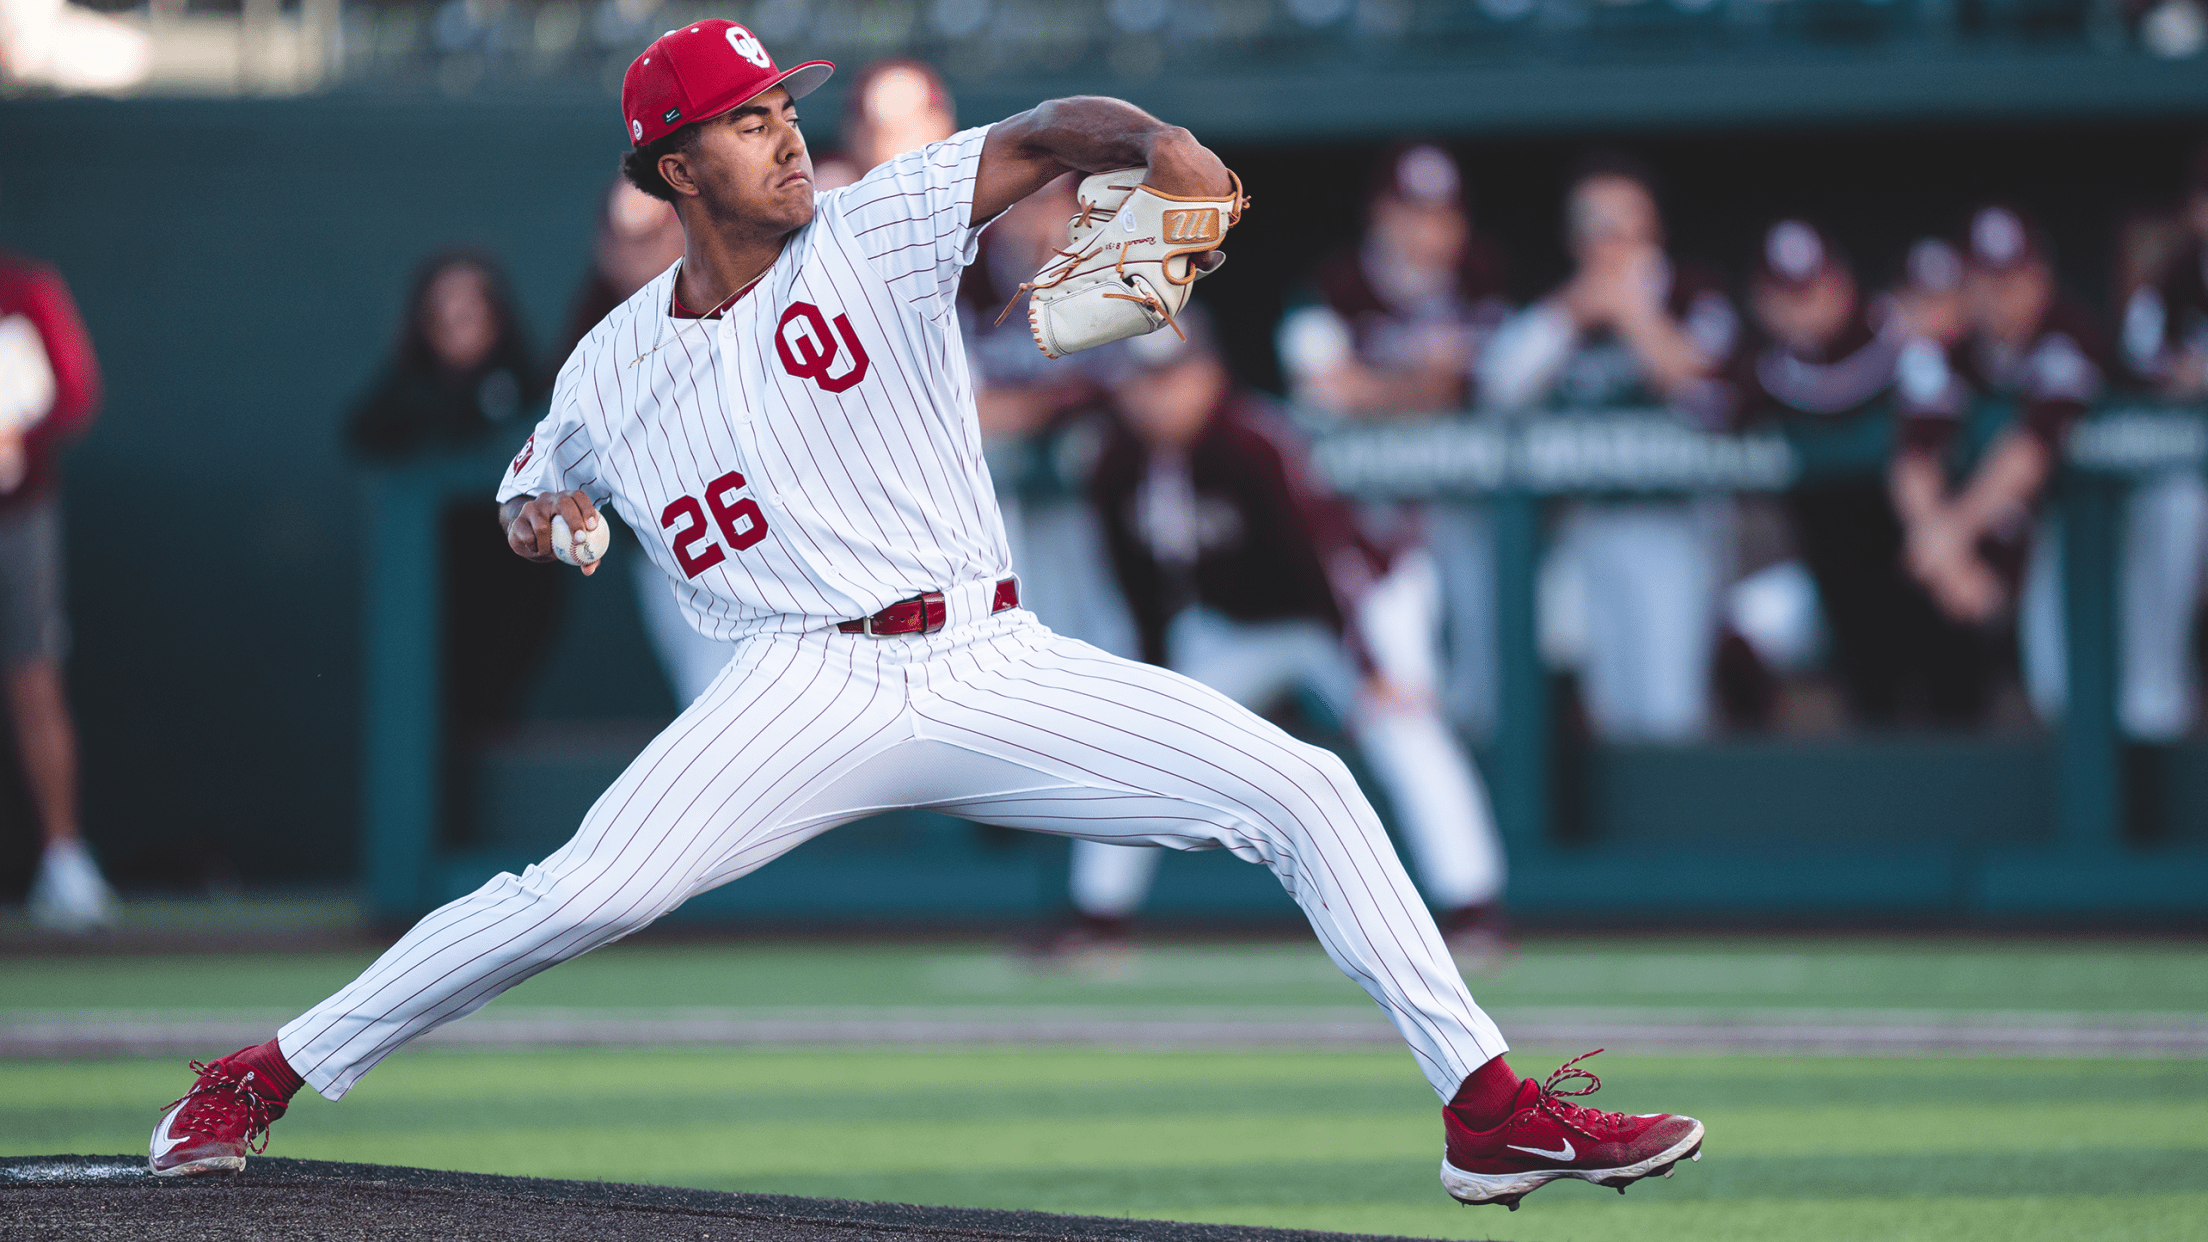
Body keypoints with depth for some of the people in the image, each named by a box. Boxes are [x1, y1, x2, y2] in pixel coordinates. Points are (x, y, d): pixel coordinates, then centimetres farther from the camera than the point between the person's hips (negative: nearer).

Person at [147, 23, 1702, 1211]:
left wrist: (1153, 141, -32)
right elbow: (542, 486, 23)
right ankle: (265, 1076, -6)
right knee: (583, 895, -22)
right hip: (808, 688, -2)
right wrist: (541, 510, -2)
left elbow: (1039, 138, -10)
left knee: (1306, 793, -12)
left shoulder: (880, 229, 3)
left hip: (995, 668, 2)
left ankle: (1489, 1106, -9)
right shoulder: (614, 370, 7)